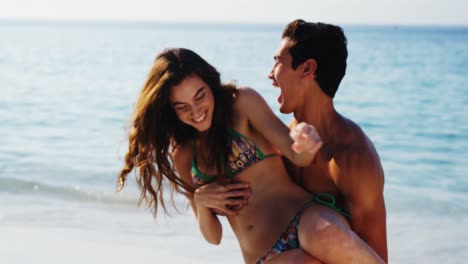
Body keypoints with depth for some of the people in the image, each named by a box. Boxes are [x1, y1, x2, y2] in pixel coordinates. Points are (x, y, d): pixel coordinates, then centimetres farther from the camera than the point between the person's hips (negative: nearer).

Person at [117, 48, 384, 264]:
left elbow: (298, 156, -2)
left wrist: (306, 143, -27)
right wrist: (200, 201, -3)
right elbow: (213, 236, 18)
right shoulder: (182, 156, 15)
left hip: (304, 221, -1)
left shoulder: (242, 102, 6)